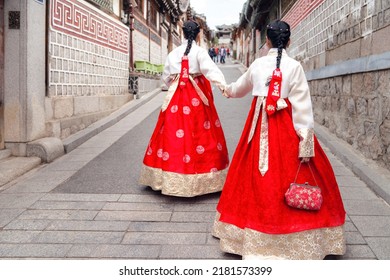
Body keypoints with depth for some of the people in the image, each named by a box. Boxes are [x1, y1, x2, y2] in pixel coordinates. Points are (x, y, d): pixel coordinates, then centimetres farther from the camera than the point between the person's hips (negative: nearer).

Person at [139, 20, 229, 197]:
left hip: (176, 97, 4)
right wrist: (223, 85, -33)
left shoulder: (173, 53, 10)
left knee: (171, 132, 6)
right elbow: (210, 69, -21)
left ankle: (168, 179, 11)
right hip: (197, 97, -4)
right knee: (201, 134, 0)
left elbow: (165, 77, 16)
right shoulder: (200, 51, -3)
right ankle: (201, 180, 1)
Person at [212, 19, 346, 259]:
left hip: (260, 126, 4)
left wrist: (227, 90, 48)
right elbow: (302, 105, -11)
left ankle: (255, 234, 24)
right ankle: (297, 236, 8)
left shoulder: (257, 64, 6)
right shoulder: (294, 66, -6)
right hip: (287, 127, -4)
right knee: (288, 177, 3)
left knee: (258, 177, 12)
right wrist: (306, 140, -10)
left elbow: (240, 87, 25)